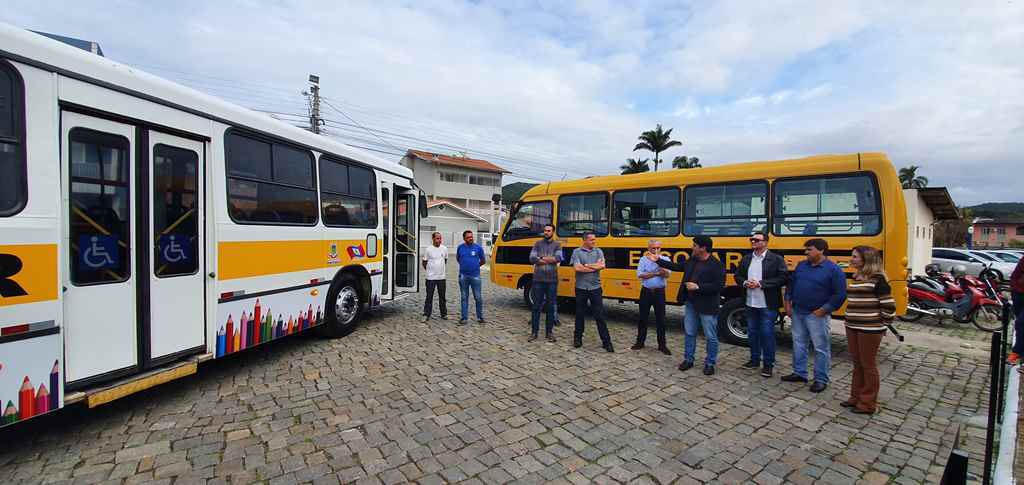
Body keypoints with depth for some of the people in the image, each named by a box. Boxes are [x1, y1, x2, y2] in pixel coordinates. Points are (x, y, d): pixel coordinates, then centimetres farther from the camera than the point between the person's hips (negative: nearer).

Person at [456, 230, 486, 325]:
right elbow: (457, 258, 21)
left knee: (478, 297, 1)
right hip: (463, 276, 2)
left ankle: (480, 317, 15)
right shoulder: (460, 247, 3)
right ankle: (464, 318, 17)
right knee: (464, 298, 9)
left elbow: (483, 261, 8)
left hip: (475, 276, -2)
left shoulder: (478, 247, -2)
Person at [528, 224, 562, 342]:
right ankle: (534, 332, 13)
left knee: (550, 307, 7)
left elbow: (558, 258, -13)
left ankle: (549, 332, 17)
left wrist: (541, 258, -11)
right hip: (538, 280, 0)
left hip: (552, 280, 0)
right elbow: (532, 258, -6)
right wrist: (550, 260, -11)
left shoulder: (557, 245, 5)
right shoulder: (538, 244, 7)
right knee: (536, 306, 5)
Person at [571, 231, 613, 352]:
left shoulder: (598, 251, 5)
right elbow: (577, 268, -15)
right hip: (581, 288, -1)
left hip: (596, 288, 1)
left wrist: (585, 265, -12)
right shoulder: (577, 251, -2)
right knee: (580, 314, 11)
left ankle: (606, 341, 9)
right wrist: (594, 267, -9)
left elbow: (602, 265, -11)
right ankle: (577, 338, 26)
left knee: (600, 315, 3)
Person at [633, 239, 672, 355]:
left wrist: (658, 261, -25)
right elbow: (640, 274, -13)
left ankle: (662, 344, 19)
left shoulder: (665, 259, 0)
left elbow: (667, 274, -16)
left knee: (660, 319, 6)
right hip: (646, 291, 1)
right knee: (642, 318, 10)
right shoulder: (643, 259, 0)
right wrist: (656, 273, -17)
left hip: (659, 292, 0)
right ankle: (640, 342, 23)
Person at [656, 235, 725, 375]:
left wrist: (698, 287, -23)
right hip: (690, 304, 7)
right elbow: (676, 266, 20)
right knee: (689, 333, 14)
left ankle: (710, 364, 22)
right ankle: (688, 360, 27)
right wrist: (658, 261, 20)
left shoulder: (716, 265, -15)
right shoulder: (691, 261, 7)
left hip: (707, 306, -7)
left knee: (710, 337, 7)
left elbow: (719, 286, -21)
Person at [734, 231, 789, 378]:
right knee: (752, 332, 14)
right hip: (750, 304, 5)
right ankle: (755, 360, 29)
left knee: (767, 334, 2)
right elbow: (737, 275, 12)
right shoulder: (746, 259, 9)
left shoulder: (776, 259, -7)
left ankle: (768, 364, 16)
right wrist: (745, 283, -9)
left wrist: (760, 283, -20)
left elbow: (783, 278, -15)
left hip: (768, 305, -5)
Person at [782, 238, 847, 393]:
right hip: (797, 312, 6)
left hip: (817, 315, -6)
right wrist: (788, 302, 7)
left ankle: (821, 380, 15)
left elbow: (840, 294, -12)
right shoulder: (801, 265, 8)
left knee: (821, 348, 3)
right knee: (798, 344, 14)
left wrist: (824, 310, -14)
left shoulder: (833, 269, -10)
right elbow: (791, 284, 14)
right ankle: (799, 373, 26)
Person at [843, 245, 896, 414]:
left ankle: (868, 404, 15)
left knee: (868, 365, 3)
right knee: (857, 364, 16)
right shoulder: (856, 277, 10)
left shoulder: (877, 279, -13)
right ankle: (856, 397, 27)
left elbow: (888, 304, -12)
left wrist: (882, 324, -3)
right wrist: (851, 320, 16)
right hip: (852, 327, 8)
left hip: (870, 329, -7)